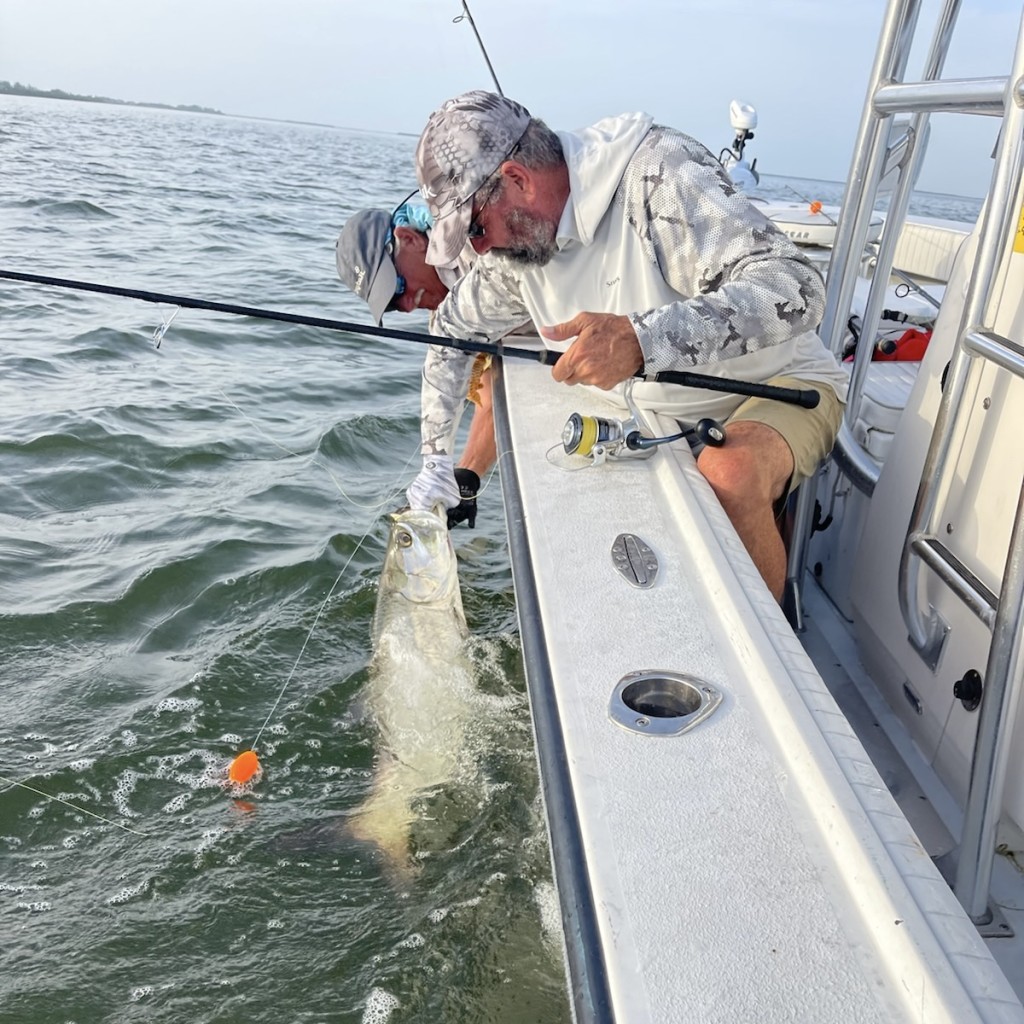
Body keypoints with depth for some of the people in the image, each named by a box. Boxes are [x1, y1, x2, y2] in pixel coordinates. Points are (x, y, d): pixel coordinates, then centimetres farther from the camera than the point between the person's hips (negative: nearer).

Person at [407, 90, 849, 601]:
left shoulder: (657, 175, -26)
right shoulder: (520, 240, -4)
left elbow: (795, 288, -36)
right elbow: (451, 327, 12)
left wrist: (640, 340, -49)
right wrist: (435, 461, 7)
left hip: (780, 384, -7)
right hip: (666, 407, 7)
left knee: (727, 472, -36)